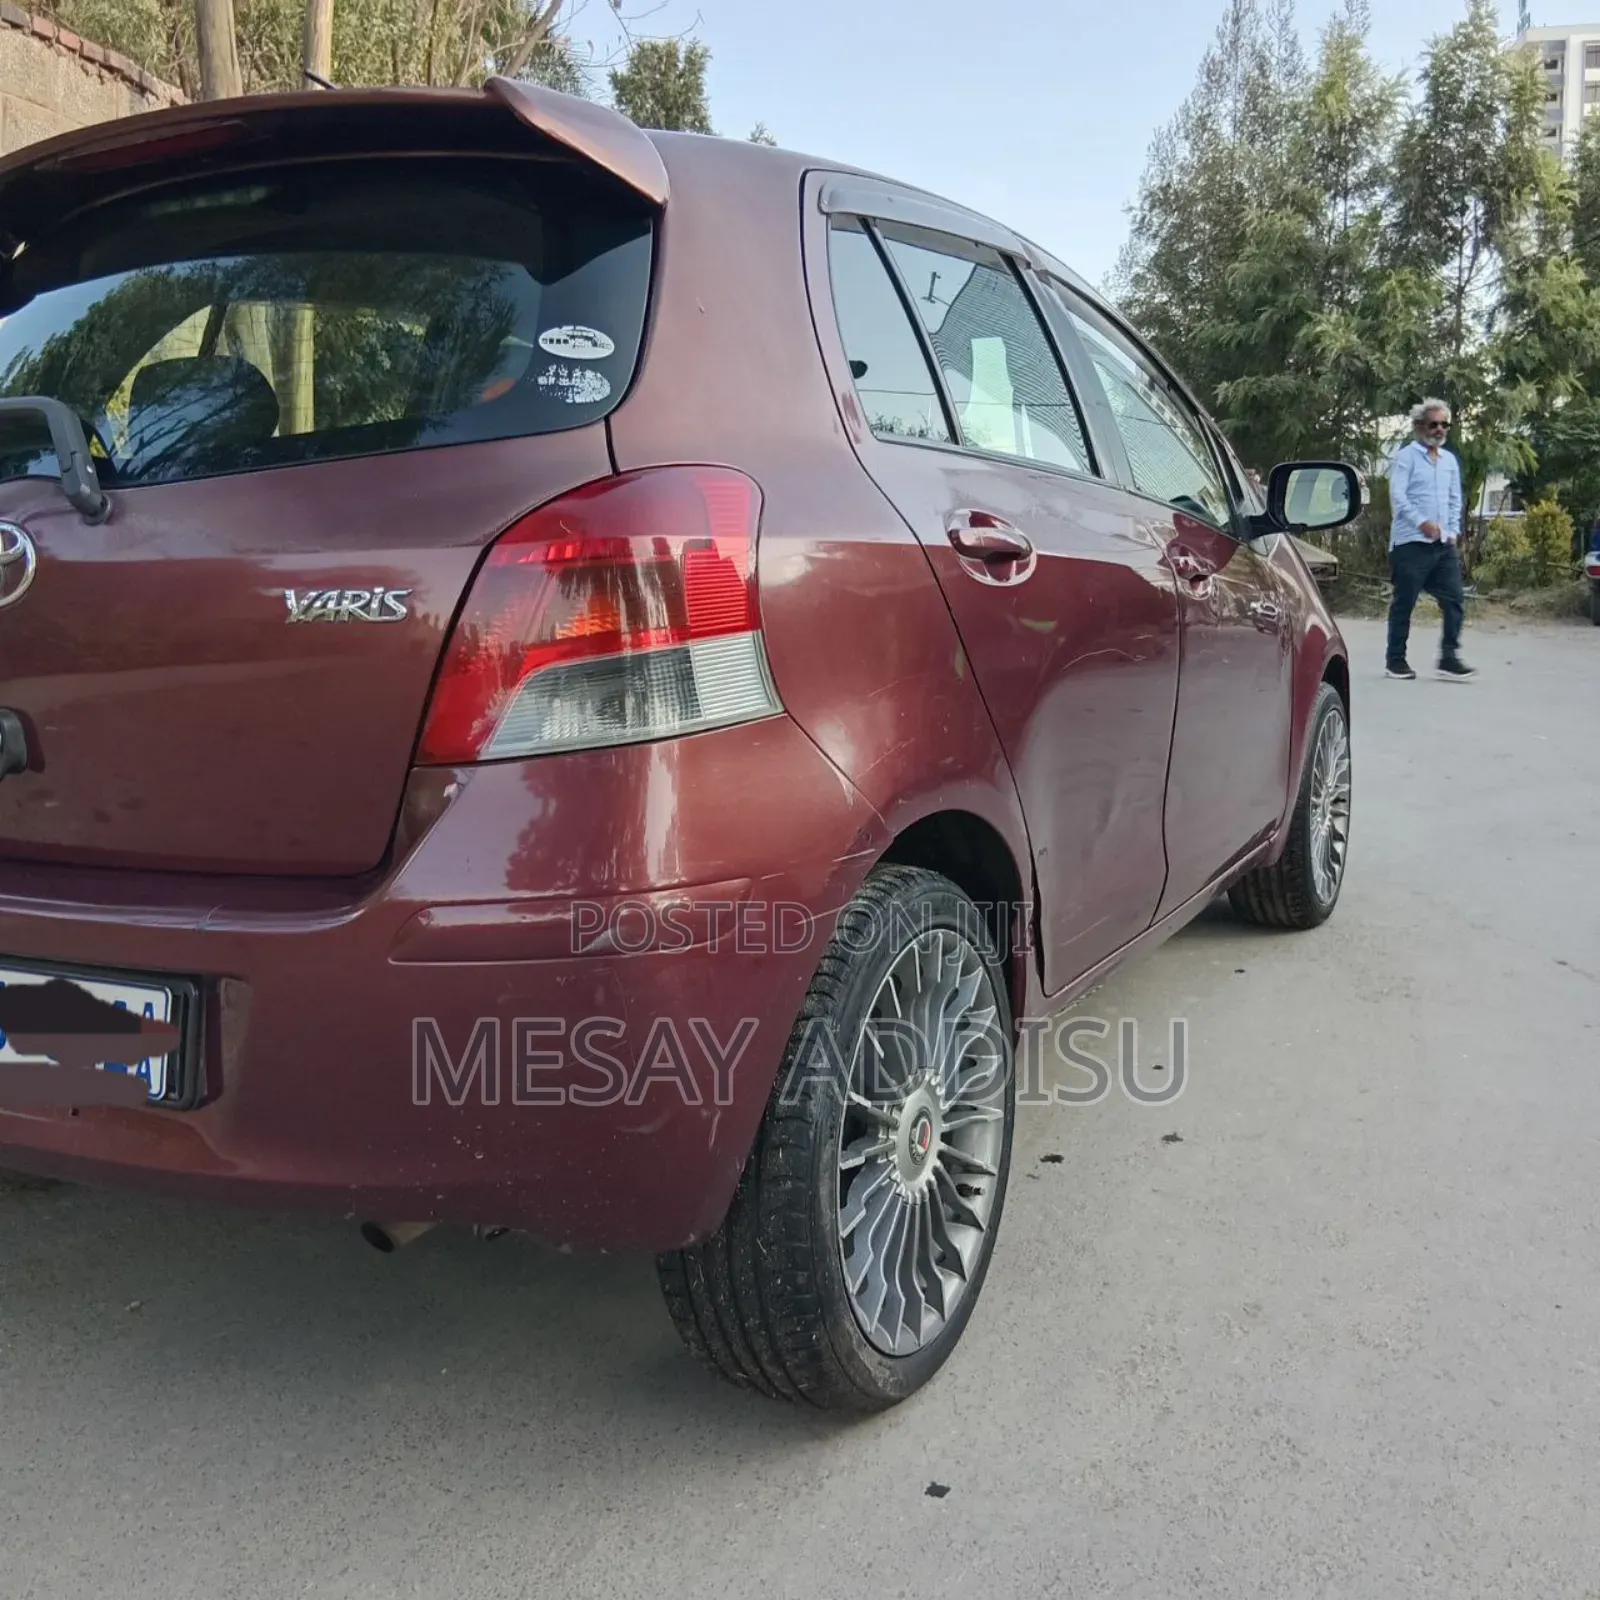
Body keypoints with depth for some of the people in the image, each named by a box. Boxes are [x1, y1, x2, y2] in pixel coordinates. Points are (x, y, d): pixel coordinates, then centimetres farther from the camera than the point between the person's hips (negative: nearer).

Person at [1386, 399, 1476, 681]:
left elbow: (1455, 499, 21)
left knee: (1454, 600, -1)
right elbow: (1397, 495, -13)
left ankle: (1449, 658, 3)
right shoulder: (1406, 456, -3)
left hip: (1444, 544, 6)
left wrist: (1453, 531, 8)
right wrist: (1422, 522, -20)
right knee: (1404, 604, -1)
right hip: (1411, 543, -6)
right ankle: (1396, 660, 8)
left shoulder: (1450, 460, 17)